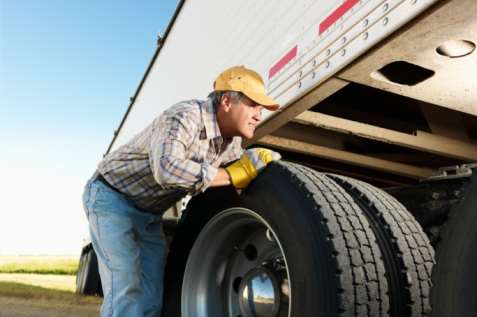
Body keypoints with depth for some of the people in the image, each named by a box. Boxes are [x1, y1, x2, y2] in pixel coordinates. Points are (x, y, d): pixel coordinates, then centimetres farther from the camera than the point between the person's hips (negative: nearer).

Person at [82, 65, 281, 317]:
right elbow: (167, 169, -46)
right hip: (111, 198, -7)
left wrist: (258, 158, -9)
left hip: (150, 214, 8)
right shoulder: (185, 116, -29)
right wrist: (230, 176, -36)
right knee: (128, 290, -17)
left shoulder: (232, 143, -2)